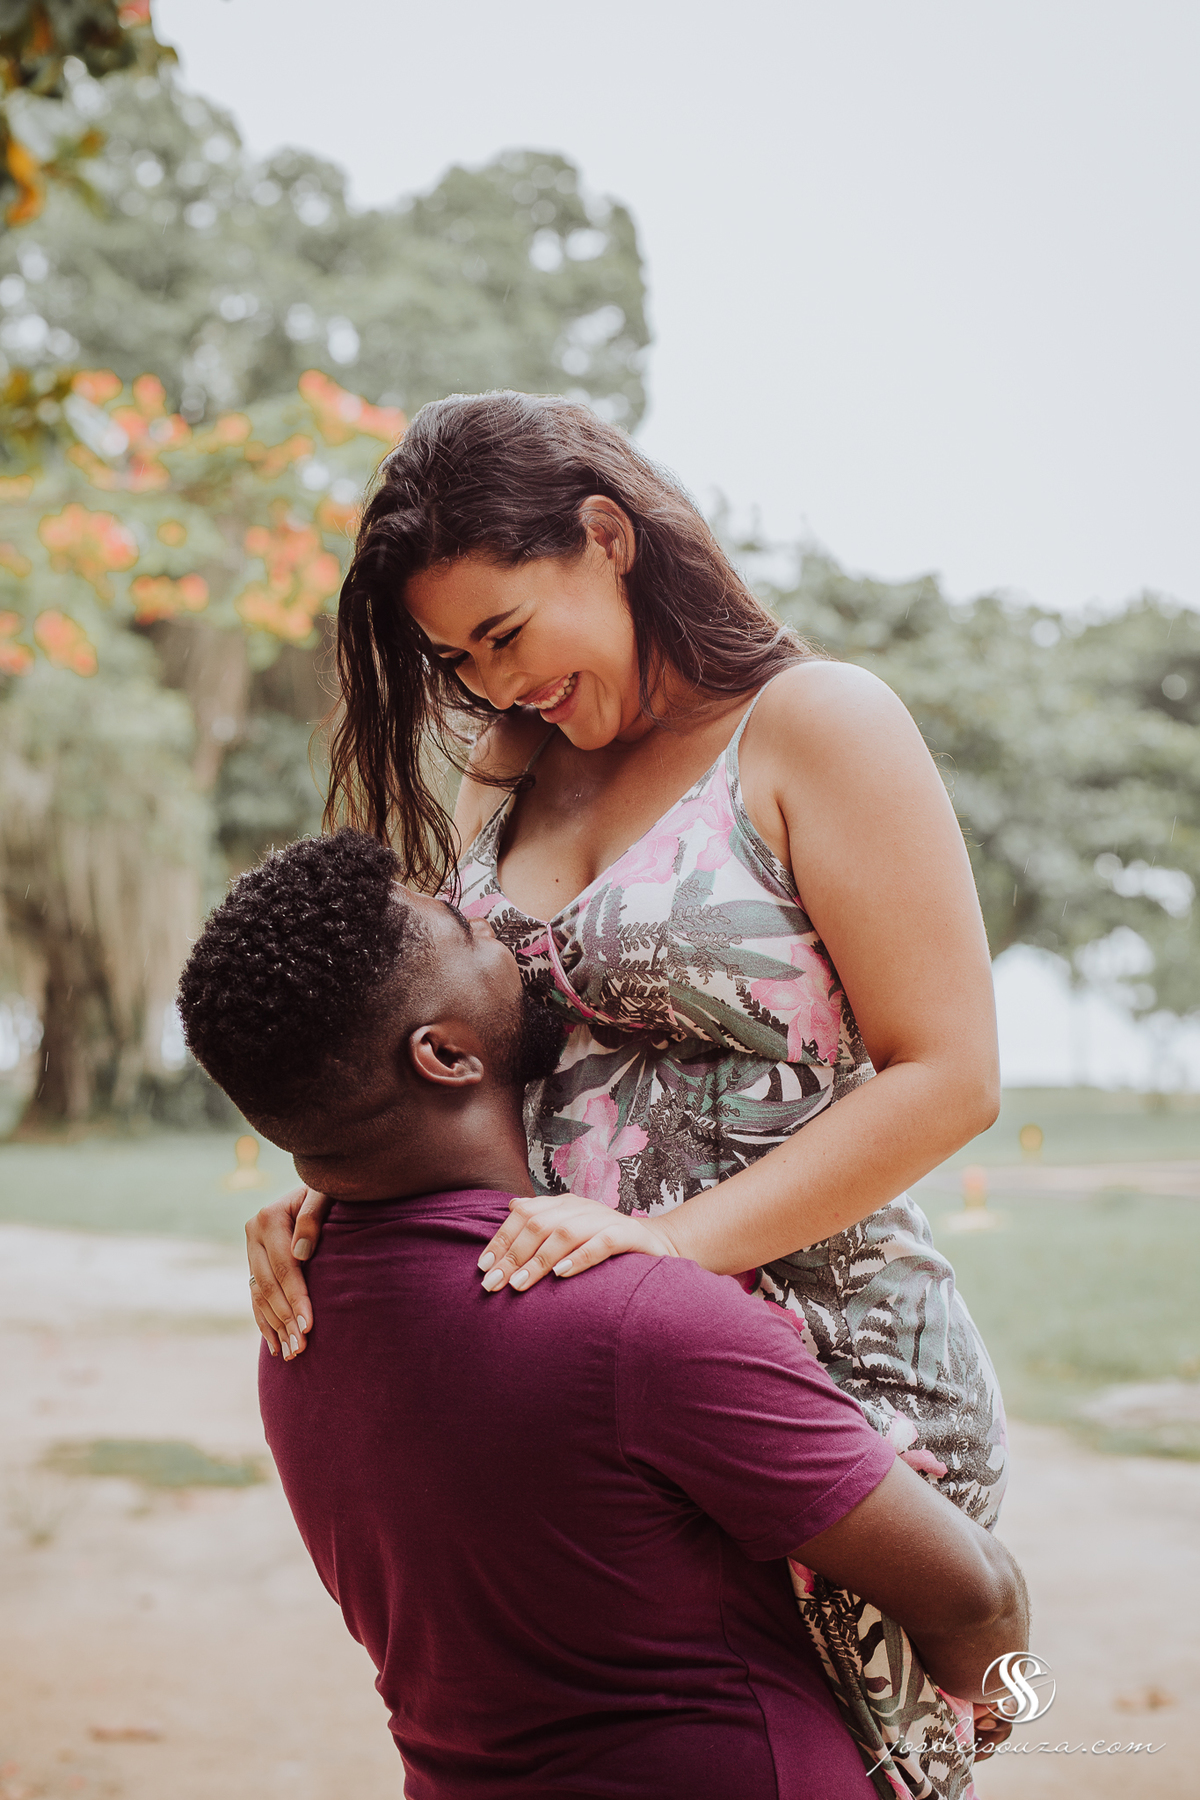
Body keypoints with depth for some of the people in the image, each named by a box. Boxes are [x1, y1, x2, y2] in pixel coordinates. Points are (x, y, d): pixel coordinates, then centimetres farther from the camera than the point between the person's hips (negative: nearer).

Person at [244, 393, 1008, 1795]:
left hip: (822, 1374, -5)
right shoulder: (501, 779, 14)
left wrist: (669, 1237, -20)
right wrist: (331, 1191, -5)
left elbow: (947, 1076, -12)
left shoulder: (813, 724, -5)